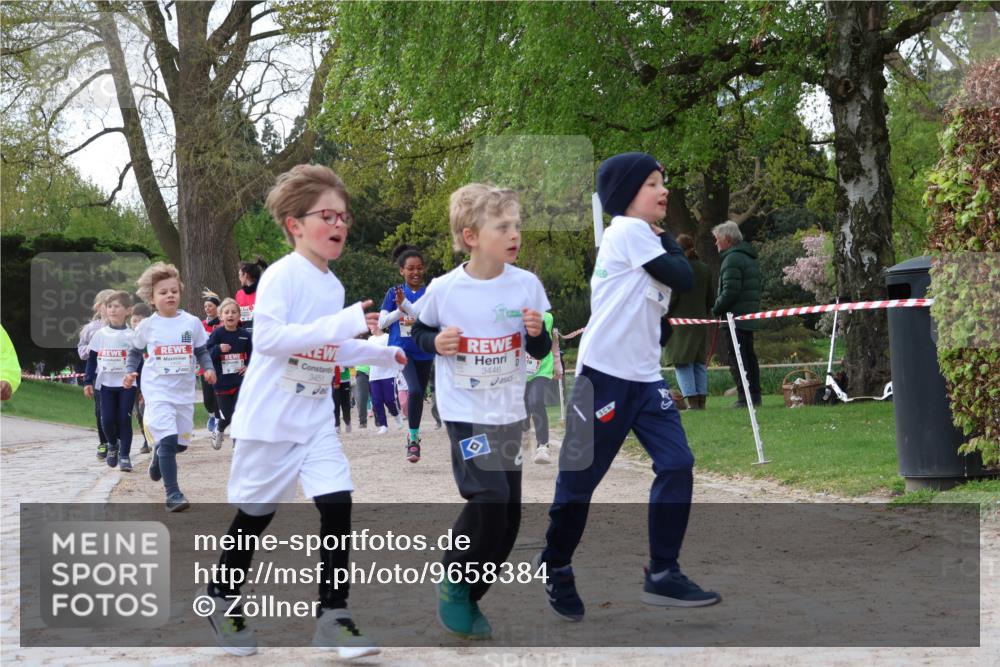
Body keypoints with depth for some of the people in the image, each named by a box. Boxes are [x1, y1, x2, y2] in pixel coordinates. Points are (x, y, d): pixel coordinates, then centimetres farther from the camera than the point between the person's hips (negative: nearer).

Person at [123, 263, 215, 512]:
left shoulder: (192, 322, -1)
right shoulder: (147, 326, -2)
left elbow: (201, 351, 8)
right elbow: (135, 351, 13)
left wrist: (208, 368, -10)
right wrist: (130, 372, -2)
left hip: (184, 392, 3)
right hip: (158, 391, -3)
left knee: (181, 442, 12)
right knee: (168, 440, -16)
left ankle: (158, 456, 47)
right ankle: (173, 494, -10)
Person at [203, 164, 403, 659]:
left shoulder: (333, 285, 10)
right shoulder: (281, 276, -14)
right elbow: (267, 336, -27)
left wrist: (384, 352, 14)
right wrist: (341, 325, -31)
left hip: (315, 419, 6)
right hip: (269, 419, -6)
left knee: (338, 503, -9)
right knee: (255, 514, 7)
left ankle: (332, 616, -2)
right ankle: (223, 598, 31)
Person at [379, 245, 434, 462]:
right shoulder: (394, 293, 1)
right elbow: (381, 322, -1)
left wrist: (406, 305, -26)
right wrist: (400, 311, -17)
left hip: (424, 352, 2)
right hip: (402, 349, -2)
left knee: (420, 393, 12)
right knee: (415, 390, -22)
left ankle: (414, 436, 33)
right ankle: (413, 438, -10)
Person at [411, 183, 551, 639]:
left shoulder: (526, 284, -5)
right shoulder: (444, 289, -11)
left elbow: (540, 353, 4)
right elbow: (418, 332, 6)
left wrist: (537, 333, -17)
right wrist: (436, 342, -14)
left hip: (509, 412, 4)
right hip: (464, 411, -4)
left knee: (507, 519, 7)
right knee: (490, 497, -20)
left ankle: (468, 598, 26)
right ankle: (454, 581, 3)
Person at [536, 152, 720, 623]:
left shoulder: (644, 240, 20)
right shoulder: (628, 231, -8)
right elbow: (682, 279, -11)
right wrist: (667, 241, 5)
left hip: (645, 377, 8)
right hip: (604, 376, -8)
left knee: (678, 465, -4)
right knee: (581, 476, 2)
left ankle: (662, 575, 1)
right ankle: (555, 565, 22)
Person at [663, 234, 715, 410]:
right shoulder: (705, 269, 8)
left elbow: (672, 297, -12)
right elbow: (711, 298, 12)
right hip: (700, 320, 6)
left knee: (682, 362, -3)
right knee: (700, 362, 12)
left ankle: (692, 400, -9)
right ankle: (702, 400, 11)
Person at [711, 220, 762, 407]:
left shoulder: (732, 259, -13)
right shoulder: (749, 258, 19)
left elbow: (730, 292, -21)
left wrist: (716, 310, -9)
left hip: (735, 317, -10)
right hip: (750, 318, 10)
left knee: (736, 357, -8)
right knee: (749, 355, 14)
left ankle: (744, 397, -11)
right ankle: (755, 395, 16)